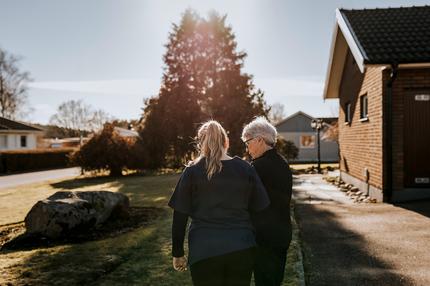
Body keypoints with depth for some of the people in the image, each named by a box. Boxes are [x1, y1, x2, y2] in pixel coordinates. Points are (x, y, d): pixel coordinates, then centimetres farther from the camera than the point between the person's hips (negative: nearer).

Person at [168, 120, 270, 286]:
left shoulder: (192, 171, -2)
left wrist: (177, 253, 7)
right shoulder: (246, 169, 1)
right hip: (242, 249, 2)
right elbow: (259, 211, 4)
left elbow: (180, 217, -2)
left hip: (204, 251, -1)